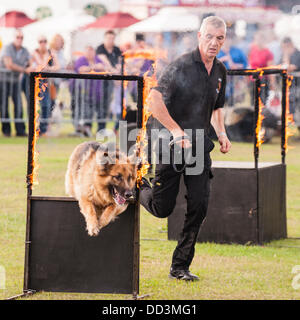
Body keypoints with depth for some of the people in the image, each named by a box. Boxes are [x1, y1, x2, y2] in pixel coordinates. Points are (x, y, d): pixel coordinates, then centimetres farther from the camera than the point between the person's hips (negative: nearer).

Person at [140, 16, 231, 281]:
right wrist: (176, 131, -25)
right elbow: (154, 100, -21)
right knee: (162, 209, -1)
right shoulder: (182, 66, -14)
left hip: (200, 147, 6)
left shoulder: (220, 71, 9)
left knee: (199, 207, -4)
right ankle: (139, 187, 35)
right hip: (172, 145, -6)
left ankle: (180, 267, 6)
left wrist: (221, 133, 9)